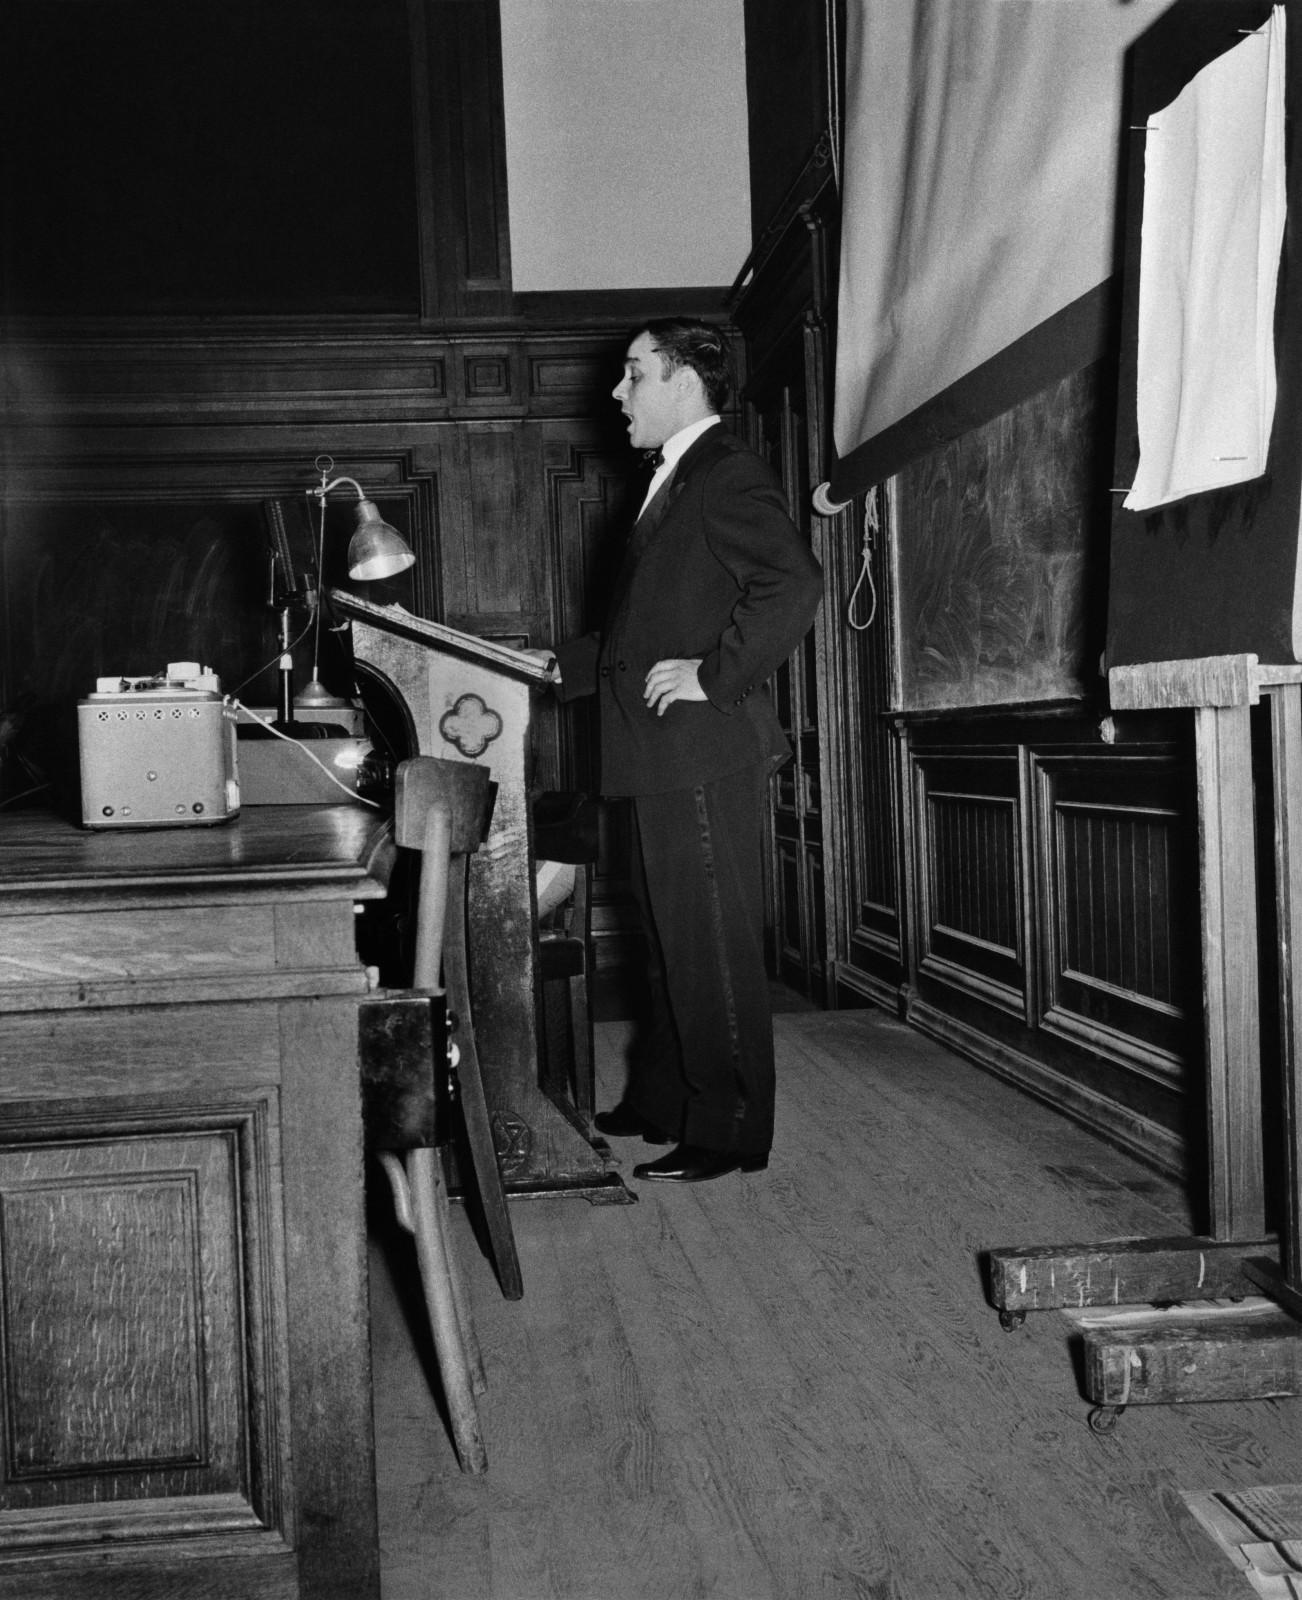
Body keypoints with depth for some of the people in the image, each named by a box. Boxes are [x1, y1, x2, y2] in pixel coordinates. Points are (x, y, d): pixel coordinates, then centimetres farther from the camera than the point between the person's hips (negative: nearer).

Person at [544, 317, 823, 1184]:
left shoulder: (729, 474, -11)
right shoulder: (674, 482, 21)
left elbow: (795, 583, -26)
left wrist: (714, 674, -22)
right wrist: (557, 665, 22)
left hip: (706, 753, -10)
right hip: (665, 757, 10)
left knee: (714, 945, -4)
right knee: (673, 941, 18)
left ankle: (728, 1132, 6)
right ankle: (663, 1103, 30)